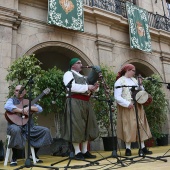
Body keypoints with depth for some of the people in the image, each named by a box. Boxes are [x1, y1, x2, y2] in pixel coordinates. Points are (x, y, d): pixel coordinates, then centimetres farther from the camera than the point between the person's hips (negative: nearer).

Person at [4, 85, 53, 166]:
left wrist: (29, 107, -14)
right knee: (16, 130, -40)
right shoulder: (12, 100, 6)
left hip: (29, 126, 5)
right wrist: (22, 110, -26)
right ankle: (14, 158, -17)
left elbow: (40, 109, 3)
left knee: (45, 131, -9)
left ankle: (33, 155, 8)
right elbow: (7, 106, -20)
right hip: (15, 125, -5)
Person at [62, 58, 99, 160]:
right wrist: (87, 87, -17)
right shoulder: (68, 74, 1)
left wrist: (94, 87, -2)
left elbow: (89, 88, 22)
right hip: (75, 102, -8)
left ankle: (85, 151, 14)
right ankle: (77, 152, 2)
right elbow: (71, 87, -18)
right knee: (77, 127, -7)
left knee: (87, 126, 6)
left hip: (85, 103, 8)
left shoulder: (83, 77, 25)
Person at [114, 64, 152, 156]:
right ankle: (128, 149, 6)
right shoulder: (120, 81, -7)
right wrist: (127, 104, -22)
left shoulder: (134, 80, 13)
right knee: (129, 127, -4)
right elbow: (117, 97, -15)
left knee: (141, 126, 7)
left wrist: (140, 85, 0)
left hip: (137, 107, 7)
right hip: (127, 108, -7)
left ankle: (143, 147, 16)